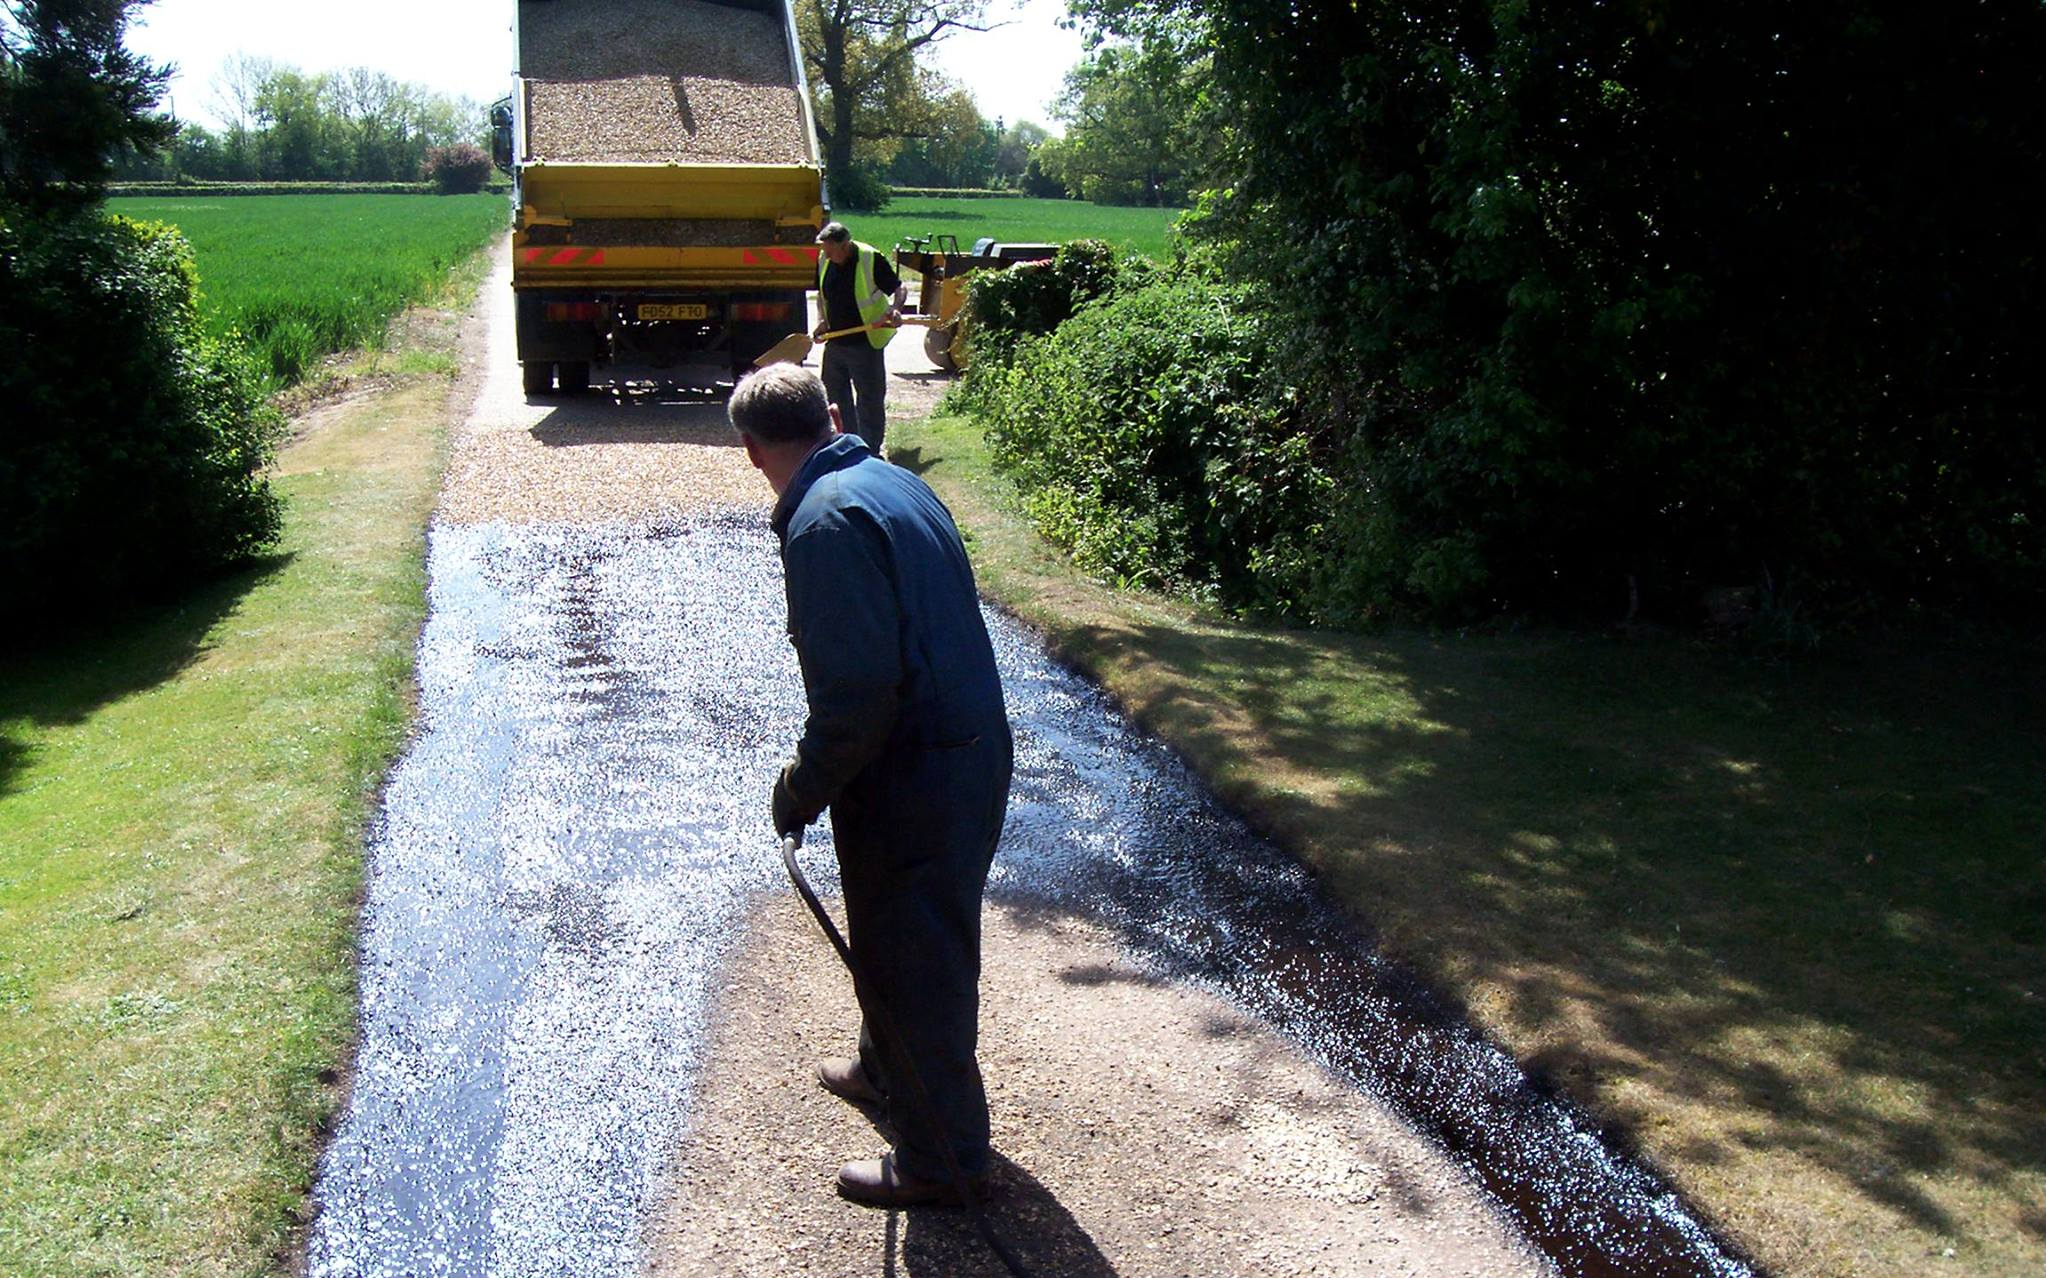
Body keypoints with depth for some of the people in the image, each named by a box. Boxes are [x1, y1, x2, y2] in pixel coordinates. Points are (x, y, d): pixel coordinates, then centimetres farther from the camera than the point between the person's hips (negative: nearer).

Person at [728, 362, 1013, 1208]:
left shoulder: (827, 520, -22)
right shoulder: (897, 482, 8)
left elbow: (857, 690, -28)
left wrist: (803, 790, -12)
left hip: (912, 781, -10)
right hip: (973, 753, 10)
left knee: (913, 957, 8)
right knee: (898, 937, 29)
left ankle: (940, 1158, 25)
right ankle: (885, 1071, 52)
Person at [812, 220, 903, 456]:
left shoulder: (871, 259, -15)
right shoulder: (824, 260, 3)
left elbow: (897, 288, -7)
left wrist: (894, 309, -26)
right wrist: (821, 320, 2)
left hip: (865, 343, -6)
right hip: (835, 342, 6)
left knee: (870, 398, 0)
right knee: (835, 392, 13)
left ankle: (870, 451, 8)